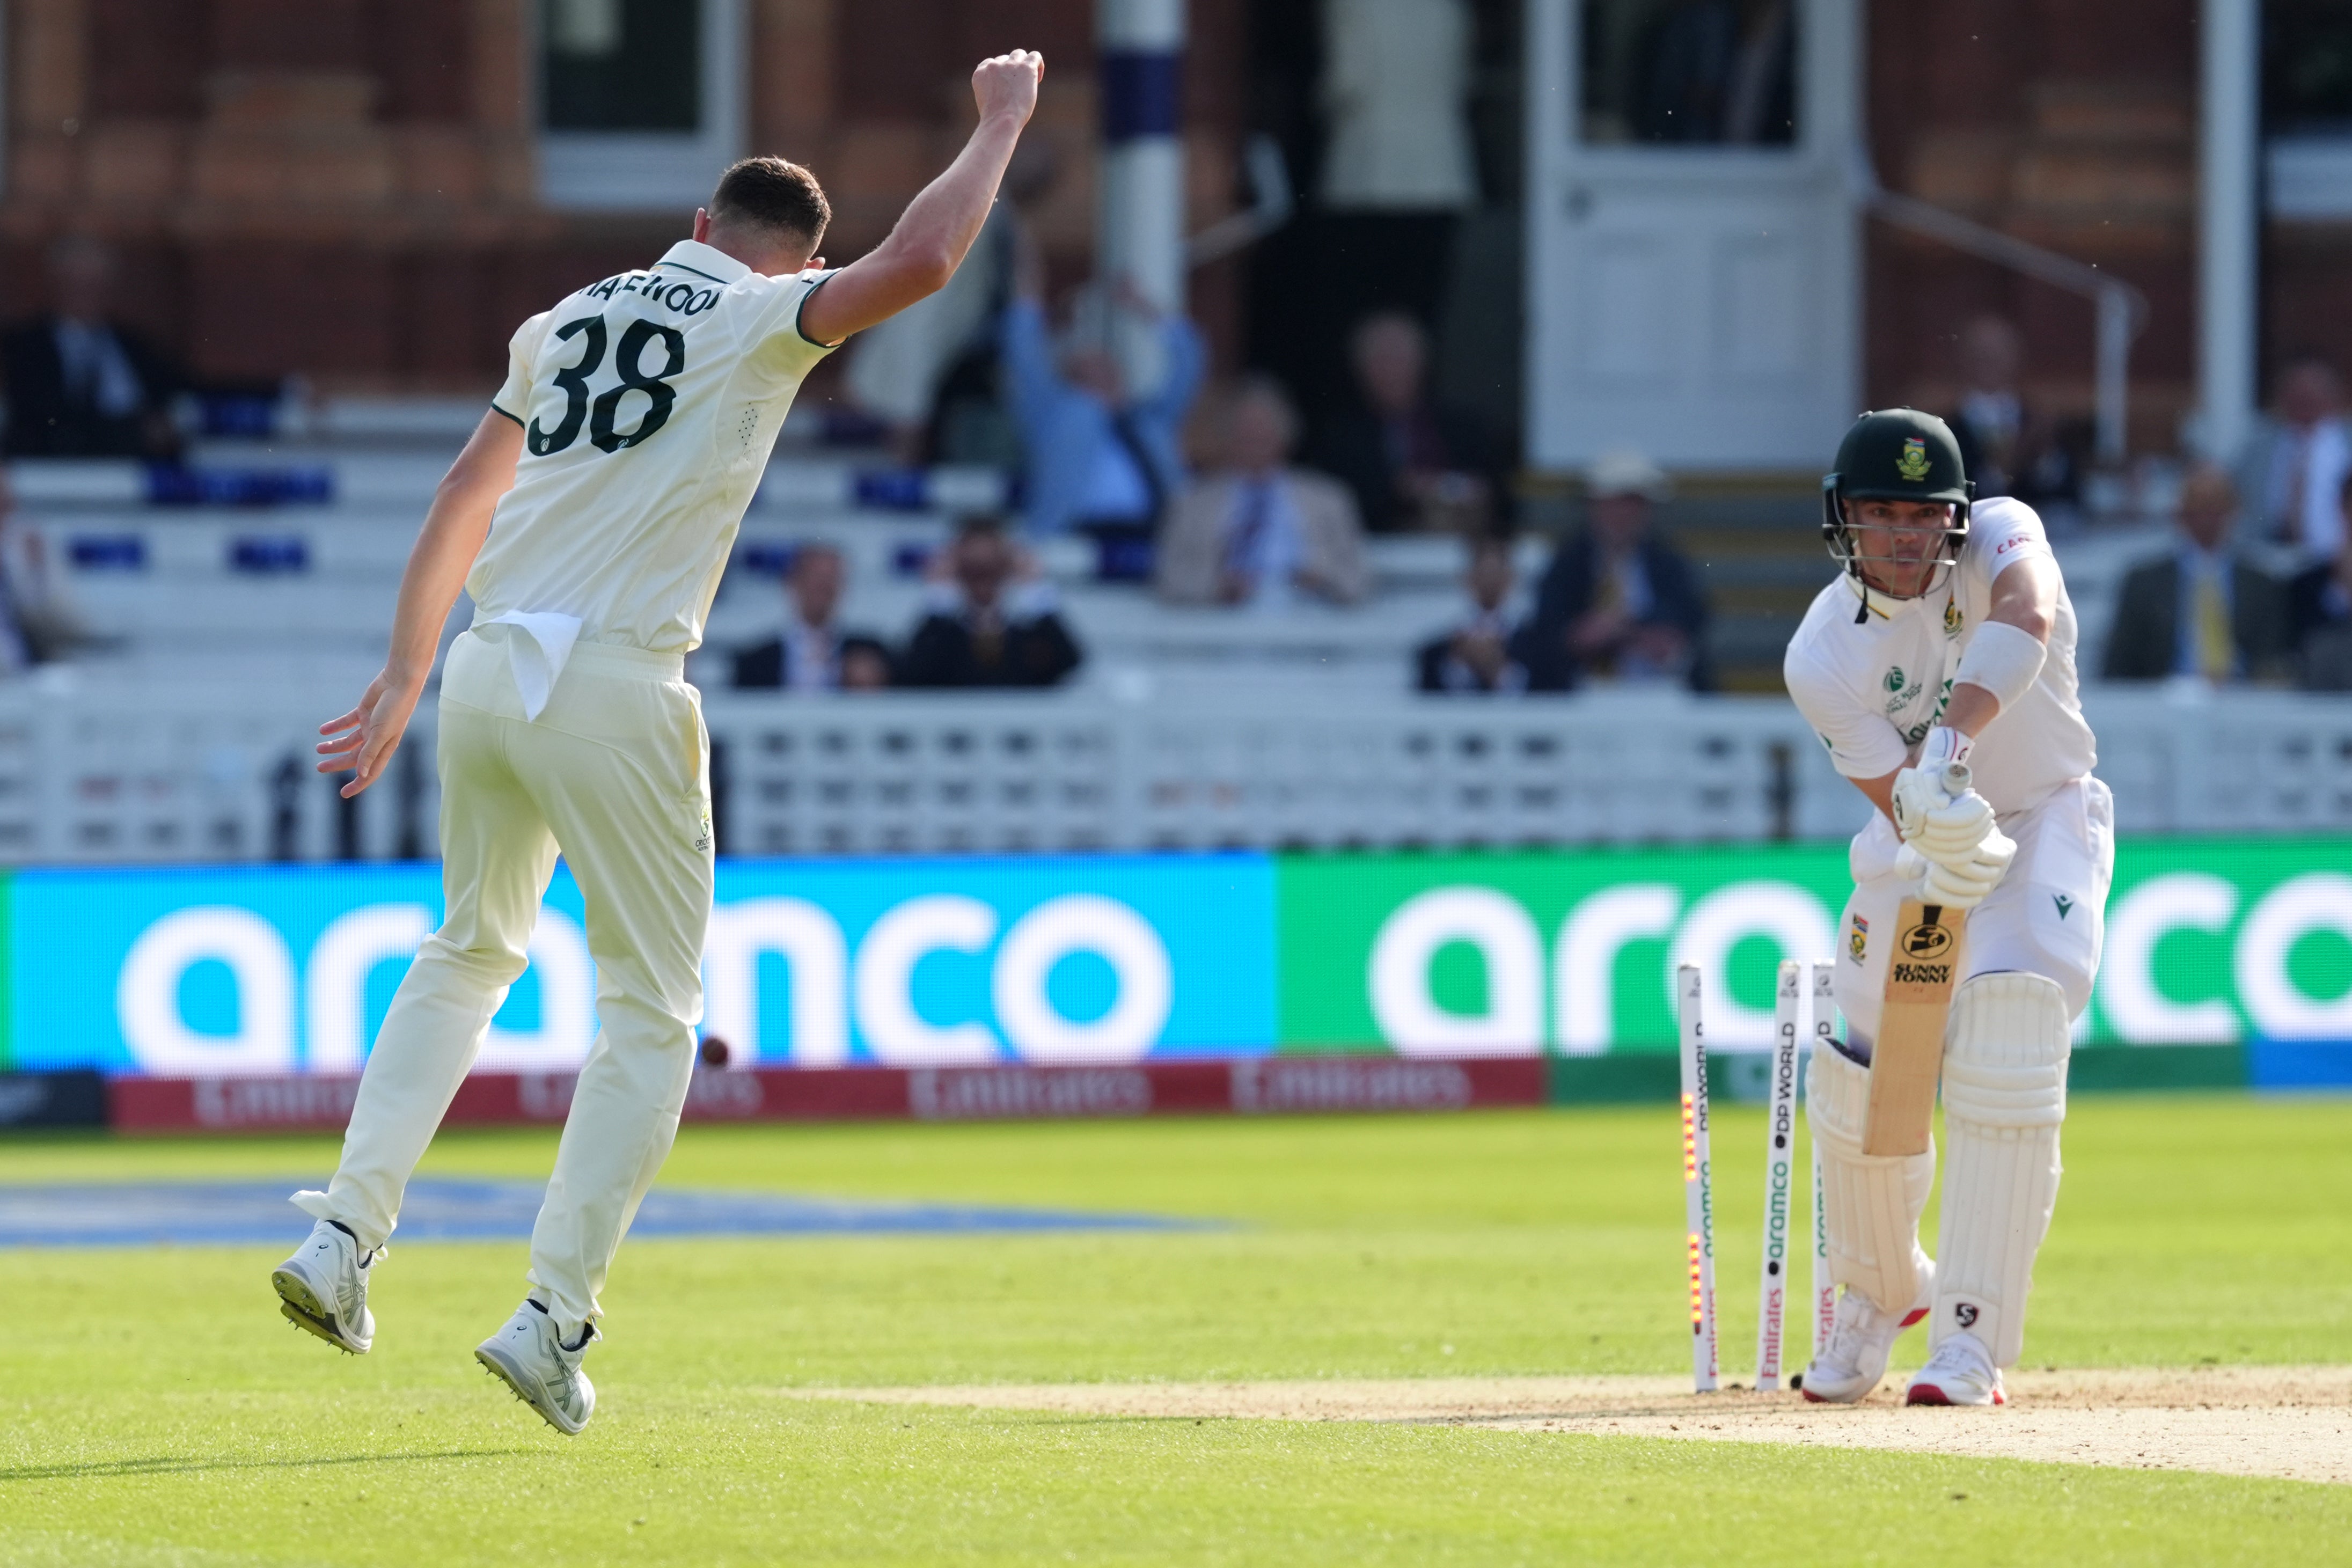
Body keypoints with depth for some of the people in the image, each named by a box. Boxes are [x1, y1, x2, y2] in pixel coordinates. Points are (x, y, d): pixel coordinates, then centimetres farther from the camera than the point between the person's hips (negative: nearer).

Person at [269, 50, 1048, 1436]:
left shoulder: (569, 320, 18)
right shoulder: (760, 321, -1)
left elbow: (466, 496, 23)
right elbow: (920, 262, -15)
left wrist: (408, 671, 29)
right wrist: (1001, 124, 0)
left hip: (486, 678, 6)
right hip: (613, 694, -6)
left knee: (473, 952, 25)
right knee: (654, 1007, 5)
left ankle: (345, 1233, 13)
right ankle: (556, 1312, -4)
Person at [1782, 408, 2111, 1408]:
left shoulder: (1999, 538, -21)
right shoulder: (1822, 658, -18)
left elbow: (2026, 619, -45)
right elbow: (1897, 797, -23)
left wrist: (1953, 743, -60)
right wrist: (1940, 852, -47)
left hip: (2047, 816, -2)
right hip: (1922, 839, 2)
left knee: (2008, 1029, -25)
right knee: (1860, 1079, 0)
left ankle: (1973, 1341, -25)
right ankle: (1883, 1291, 34)